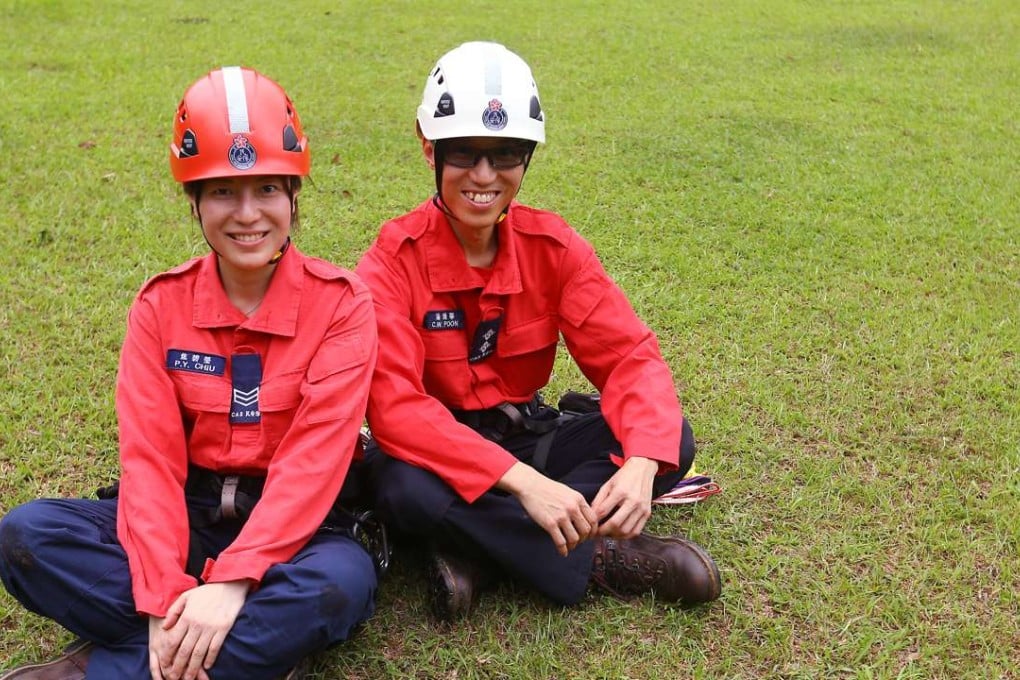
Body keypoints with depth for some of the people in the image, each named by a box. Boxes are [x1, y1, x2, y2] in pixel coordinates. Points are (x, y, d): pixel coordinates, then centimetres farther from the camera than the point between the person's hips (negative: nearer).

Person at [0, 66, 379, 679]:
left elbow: (314, 455, -19)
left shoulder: (340, 303, -9)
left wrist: (231, 583, -31)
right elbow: (150, 457, -9)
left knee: (340, 584, -36)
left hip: (295, 525, -3)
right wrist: (166, 599, -24)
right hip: (188, 517, 3)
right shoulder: (162, 306, -1)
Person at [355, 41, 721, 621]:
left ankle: (478, 554, -24)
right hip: (435, 447, -4)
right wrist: (522, 481, -40)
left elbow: (630, 356, -13)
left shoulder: (553, 246, -6)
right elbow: (394, 404, -29)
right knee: (407, 491, -38)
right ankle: (598, 561, -21)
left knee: (671, 441, -18)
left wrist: (642, 462, -35)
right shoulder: (394, 261, -17)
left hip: (525, 434, 4)